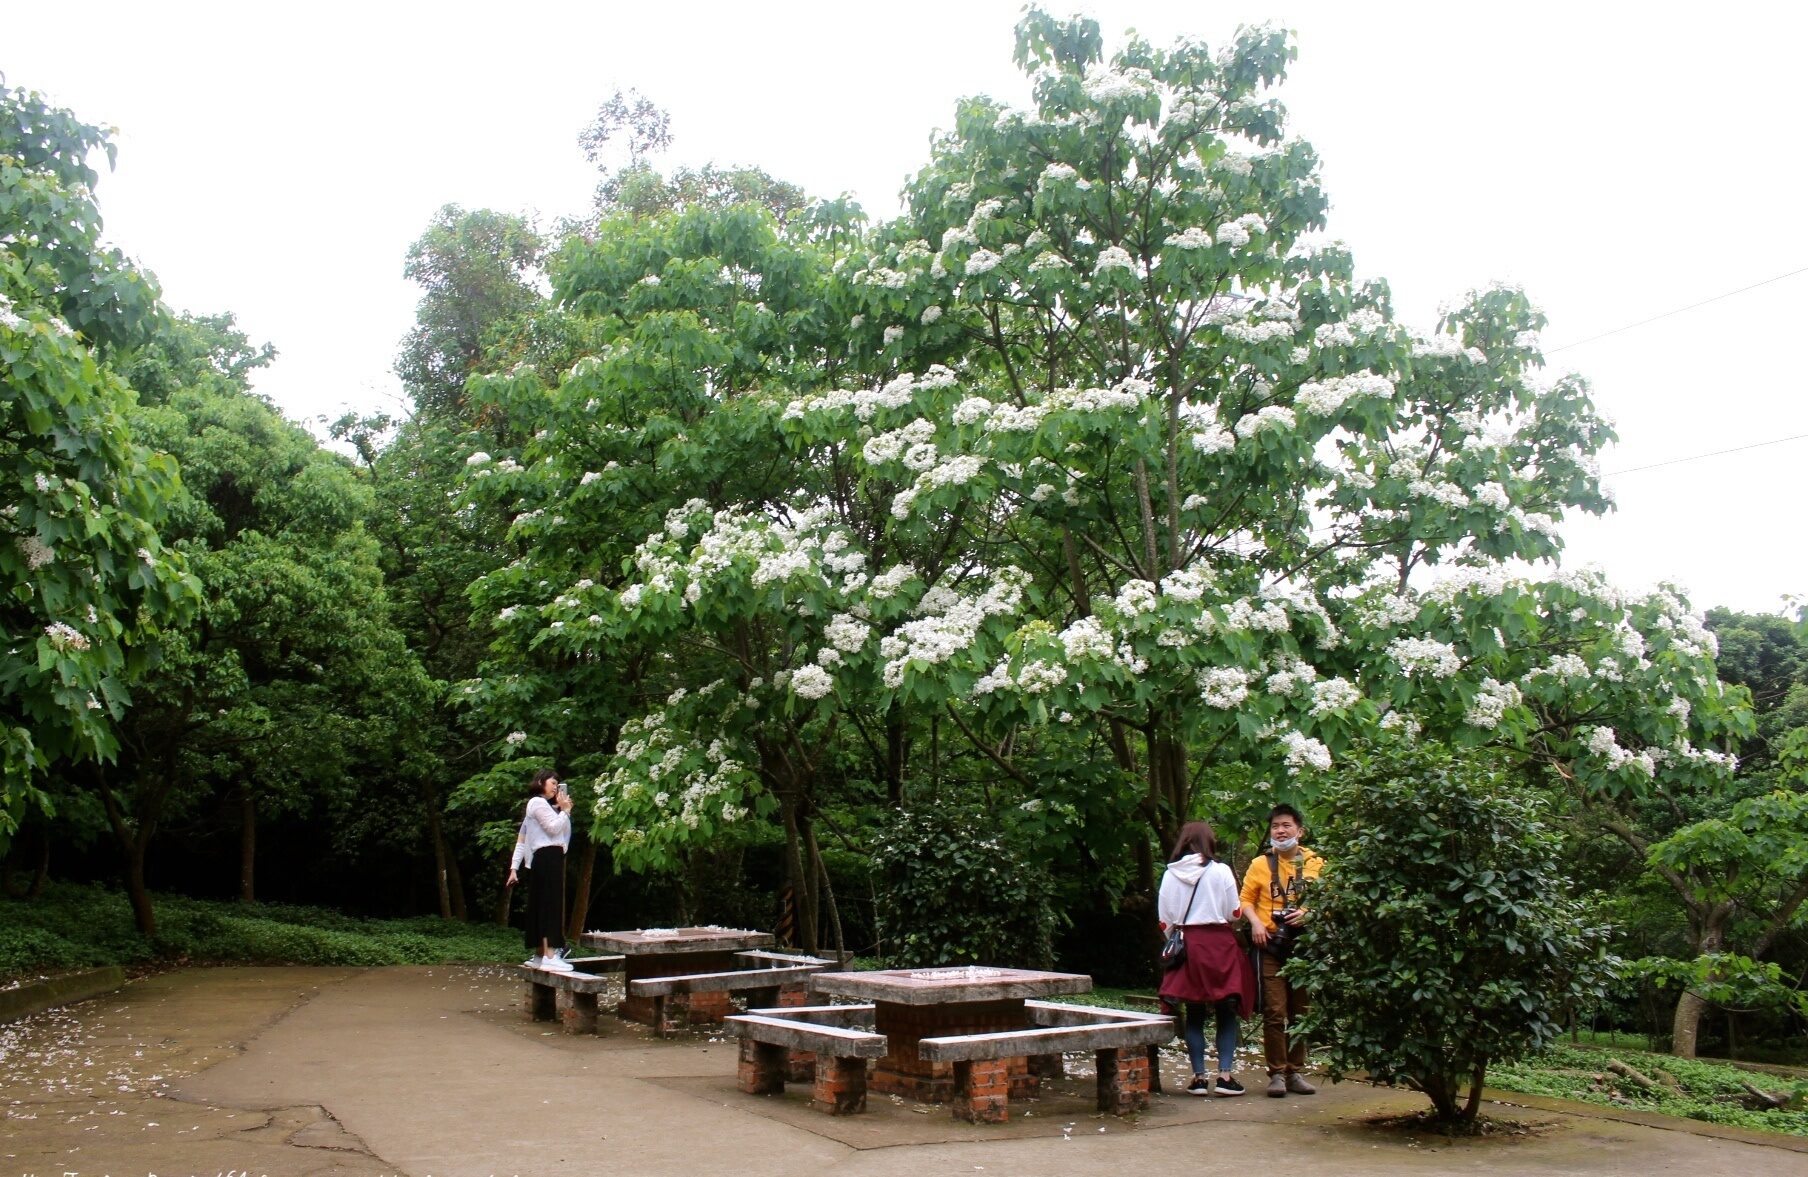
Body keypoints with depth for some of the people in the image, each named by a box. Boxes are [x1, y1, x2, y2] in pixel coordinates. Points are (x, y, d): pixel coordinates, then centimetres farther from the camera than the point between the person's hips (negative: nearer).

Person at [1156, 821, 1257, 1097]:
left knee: (1194, 1014, 9)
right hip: (1218, 943, -2)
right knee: (1227, 1012, 5)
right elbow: (1234, 913, -2)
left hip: (1187, 946, 3)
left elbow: (1164, 920, 5)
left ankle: (1198, 1077, 8)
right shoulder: (1220, 871, -6)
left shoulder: (1170, 875, 2)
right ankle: (1225, 1074, -1)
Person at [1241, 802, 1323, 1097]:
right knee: (1274, 1012, -5)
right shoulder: (1261, 864, 6)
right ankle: (1277, 1073, 1)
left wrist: (1307, 913, -11)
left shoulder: (1315, 864, 6)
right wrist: (1255, 922, -9)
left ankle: (1294, 1072, 16)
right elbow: (1245, 899, 9)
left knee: (1300, 1011, 7)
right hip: (1271, 943, -1)